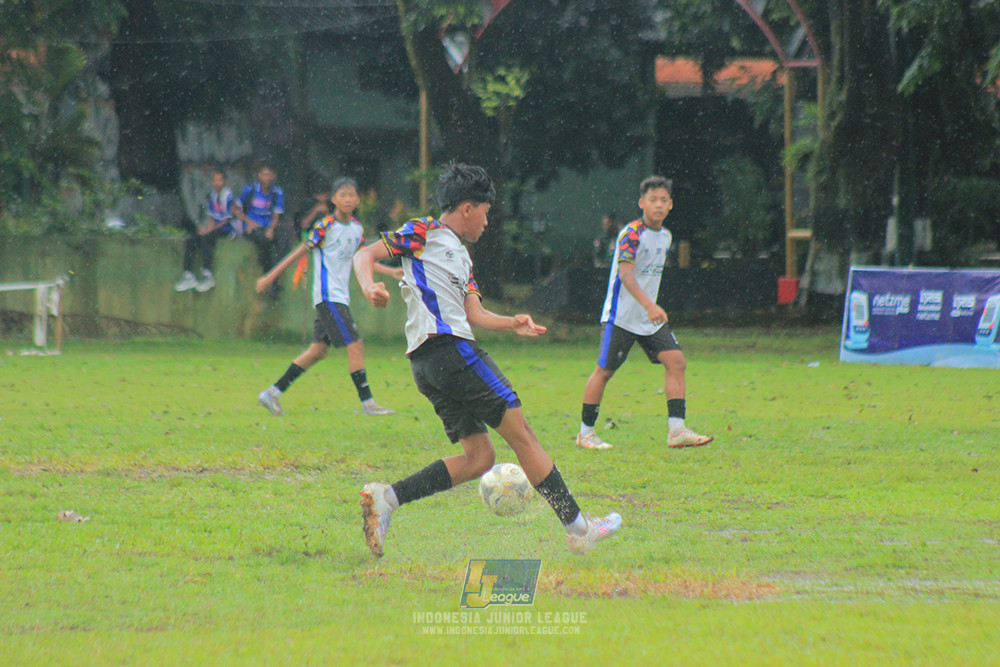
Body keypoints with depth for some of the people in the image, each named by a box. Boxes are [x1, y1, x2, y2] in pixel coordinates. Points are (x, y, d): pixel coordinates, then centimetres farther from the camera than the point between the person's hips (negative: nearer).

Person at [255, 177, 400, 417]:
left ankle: (273, 393, 14)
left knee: (318, 350, 8)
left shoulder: (357, 228, 11)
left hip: (340, 296, 8)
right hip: (328, 296, -8)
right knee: (355, 346, -12)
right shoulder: (326, 226, -10)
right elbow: (301, 251, -4)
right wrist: (271, 277, 0)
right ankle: (367, 403, -9)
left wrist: (392, 272, 11)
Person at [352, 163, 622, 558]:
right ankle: (577, 528, -6)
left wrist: (511, 324, 5)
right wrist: (369, 287, -21)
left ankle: (386, 498, -7)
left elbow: (474, 313, 22)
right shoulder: (425, 233, 4)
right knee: (519, 431, -7)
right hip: (448, 348, -10)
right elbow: (366, 255, 0)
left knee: (478, 459, 3)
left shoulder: (461, 256, 29)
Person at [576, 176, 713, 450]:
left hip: (651, 317, 7)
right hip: (621, 315, -7)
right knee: (605, 370, -2)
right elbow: (626, 274, -28)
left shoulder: (665, 235, 9)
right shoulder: (632, 233, -16)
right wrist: (650, 306, -39)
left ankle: (676, 430, -8)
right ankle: (586, 432, 11)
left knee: (676, 361, -7)